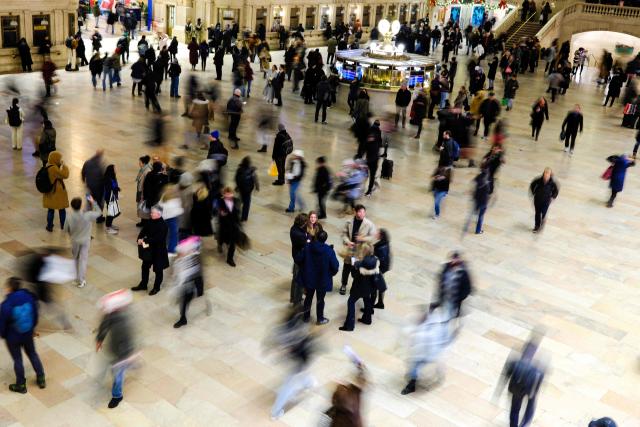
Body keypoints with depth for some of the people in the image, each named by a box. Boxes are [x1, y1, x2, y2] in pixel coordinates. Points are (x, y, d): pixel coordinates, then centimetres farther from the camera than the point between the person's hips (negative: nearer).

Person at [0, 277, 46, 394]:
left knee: (17, 359, 14)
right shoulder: (29, 297, -16)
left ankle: (21, 385, 31)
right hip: (28, 334, 4)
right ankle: (41, 379, 34)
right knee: (32, 354, 23)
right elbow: (35, 315, -2)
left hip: (13, 337, -4)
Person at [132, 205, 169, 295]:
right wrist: (140, 238, -19)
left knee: (158, 269, 10)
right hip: (149, 249, 7)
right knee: (145, 267, 18)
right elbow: (143, 231, 1)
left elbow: (157, 238, -30)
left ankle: (156, 287, 27)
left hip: (159, 251, -7)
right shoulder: (149, 222, -1)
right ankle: (143, 285, 35)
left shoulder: (162, 225, -24)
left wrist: (145, 240, -28)